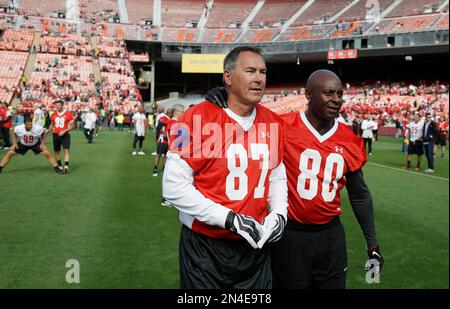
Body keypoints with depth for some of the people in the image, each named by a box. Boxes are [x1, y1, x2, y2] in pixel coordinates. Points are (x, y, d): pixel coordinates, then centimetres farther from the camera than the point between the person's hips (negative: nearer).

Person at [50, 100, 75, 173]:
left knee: (66, 150, -17)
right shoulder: (53, 114, 7)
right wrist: (48, 130, 2)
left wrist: (64, 131, -17)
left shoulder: (68, 114, -7)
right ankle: (59, 166, 24)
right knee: (56, 151, 11)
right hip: (56, 135, 5)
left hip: (65, 135, -5)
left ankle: (66, 165, -24)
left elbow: (72, 126, -7)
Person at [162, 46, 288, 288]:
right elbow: (174, 186, -18)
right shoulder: (198, 118, -15)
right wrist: (229, 219, -19)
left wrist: (278, 213, -2)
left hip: (255, 246, 5)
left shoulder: (272, 123, 3)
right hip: (205, 248, -5)